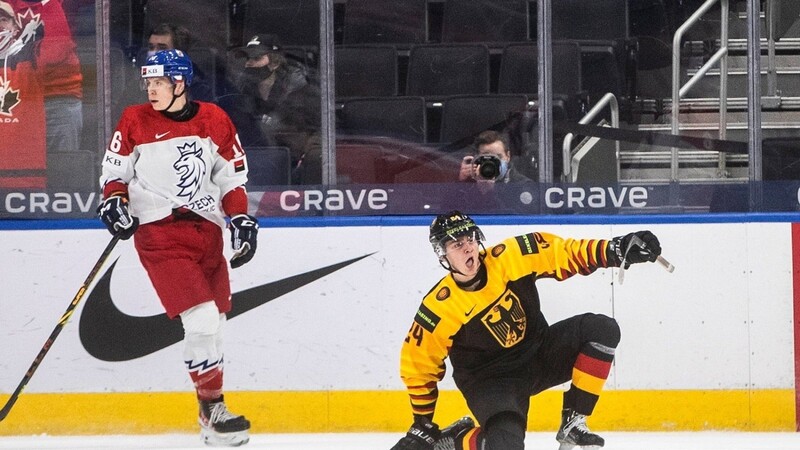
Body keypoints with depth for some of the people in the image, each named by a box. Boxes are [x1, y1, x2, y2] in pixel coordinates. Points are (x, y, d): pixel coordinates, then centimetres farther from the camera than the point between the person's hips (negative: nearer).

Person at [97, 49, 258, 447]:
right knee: (201, 320, -17)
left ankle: (211, 411, 25)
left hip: (206, 231, 4)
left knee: (215, 325, 10)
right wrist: (114, 202, -14)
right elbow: (114, 170, 4)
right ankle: (212, 410, -8)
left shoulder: (214, 121, 5)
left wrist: (242, 220, 3)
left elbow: (231, 176, 11)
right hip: (159, 232, -4)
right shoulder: (135, 122, -2)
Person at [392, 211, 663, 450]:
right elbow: (419, 365, -8)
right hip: (490, 380, -5)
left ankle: (573, 424, -8)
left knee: (602, 329, -16)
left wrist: (615, 250, -22)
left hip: (540, 352, 5)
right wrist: (422, 425, -3)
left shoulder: (508, 258, -13)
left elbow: (559, 253, -8)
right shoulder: (439, 308, -19)